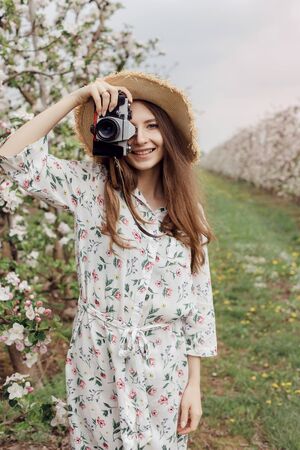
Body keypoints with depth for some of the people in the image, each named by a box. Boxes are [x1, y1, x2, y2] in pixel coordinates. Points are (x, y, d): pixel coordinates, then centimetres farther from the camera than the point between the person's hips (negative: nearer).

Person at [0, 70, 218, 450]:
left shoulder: (186, 209, 0)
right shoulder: (91, 187, -7)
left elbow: (197, 299, 1)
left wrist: (194, 383, 1)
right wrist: (76, 98, -19)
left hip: (164, 365, 2)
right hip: (98, 361, -2)